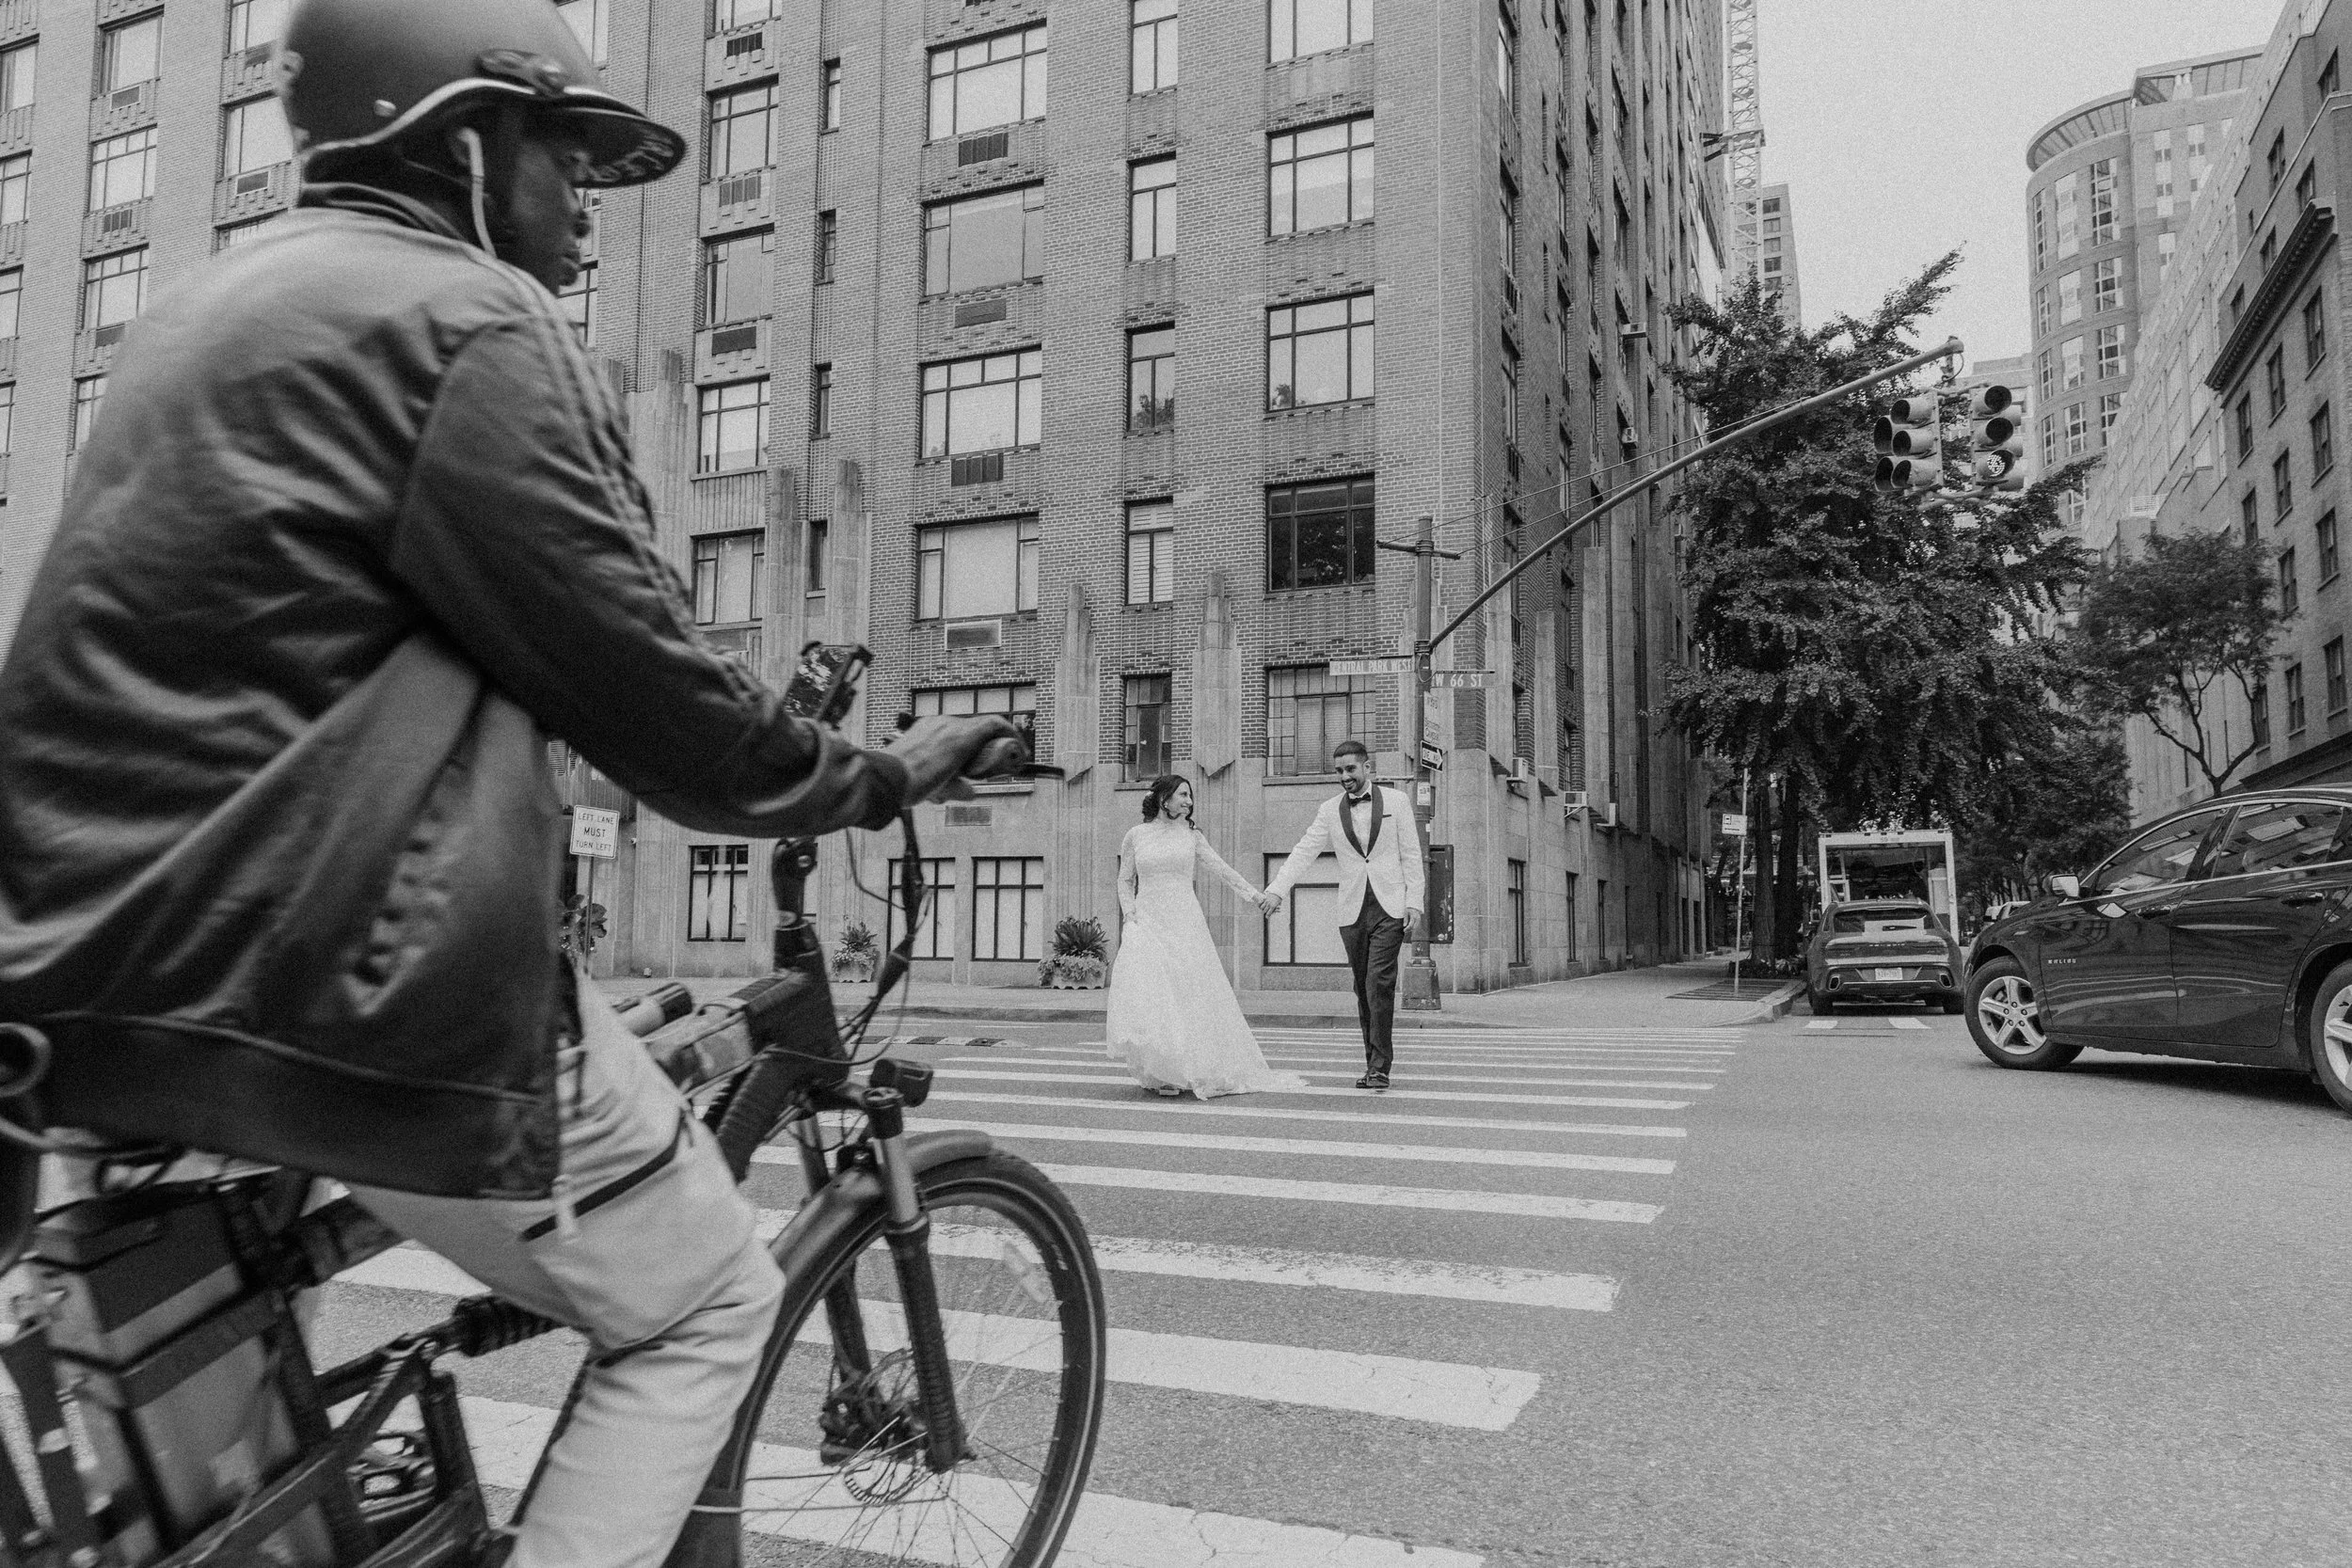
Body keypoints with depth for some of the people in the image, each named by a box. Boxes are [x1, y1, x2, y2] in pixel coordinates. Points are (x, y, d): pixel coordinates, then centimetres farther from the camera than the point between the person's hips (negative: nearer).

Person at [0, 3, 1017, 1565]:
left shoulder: (221, 296, 19)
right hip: (342, 974, -10)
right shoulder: (467, 320, -11)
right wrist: (882, 774, 0)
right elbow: (646, 687, -15)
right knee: (705, 1307, 7)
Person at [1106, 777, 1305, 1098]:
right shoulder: (1135, 836, 5)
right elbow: (1125, 880, 12)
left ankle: (1193, 1070, 10)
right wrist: (1129, 914, -2)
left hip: (1184, 922, 1)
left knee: (1191, 996, -2)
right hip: (1147, 923, -1)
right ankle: (1161, 1072, -2)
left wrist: (1255, 894, -5)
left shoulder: (1191, 834, 7)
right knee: (1147, 994, -13)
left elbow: (1220, 869, 3)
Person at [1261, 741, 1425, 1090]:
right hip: (1352, 913, 3)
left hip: (1390, 908, -3)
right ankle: (1373, 1065, 14)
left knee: (1379, 983, -13)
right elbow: (1304, 852, -1)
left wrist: (1414, 904, -4)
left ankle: (1380, 1068, -10)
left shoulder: (1396, 802, 3)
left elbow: (1411, 856, 4)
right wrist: (1276, 890, -14)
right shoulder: (1330, 810, 7)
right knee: (1363, 990, 6)